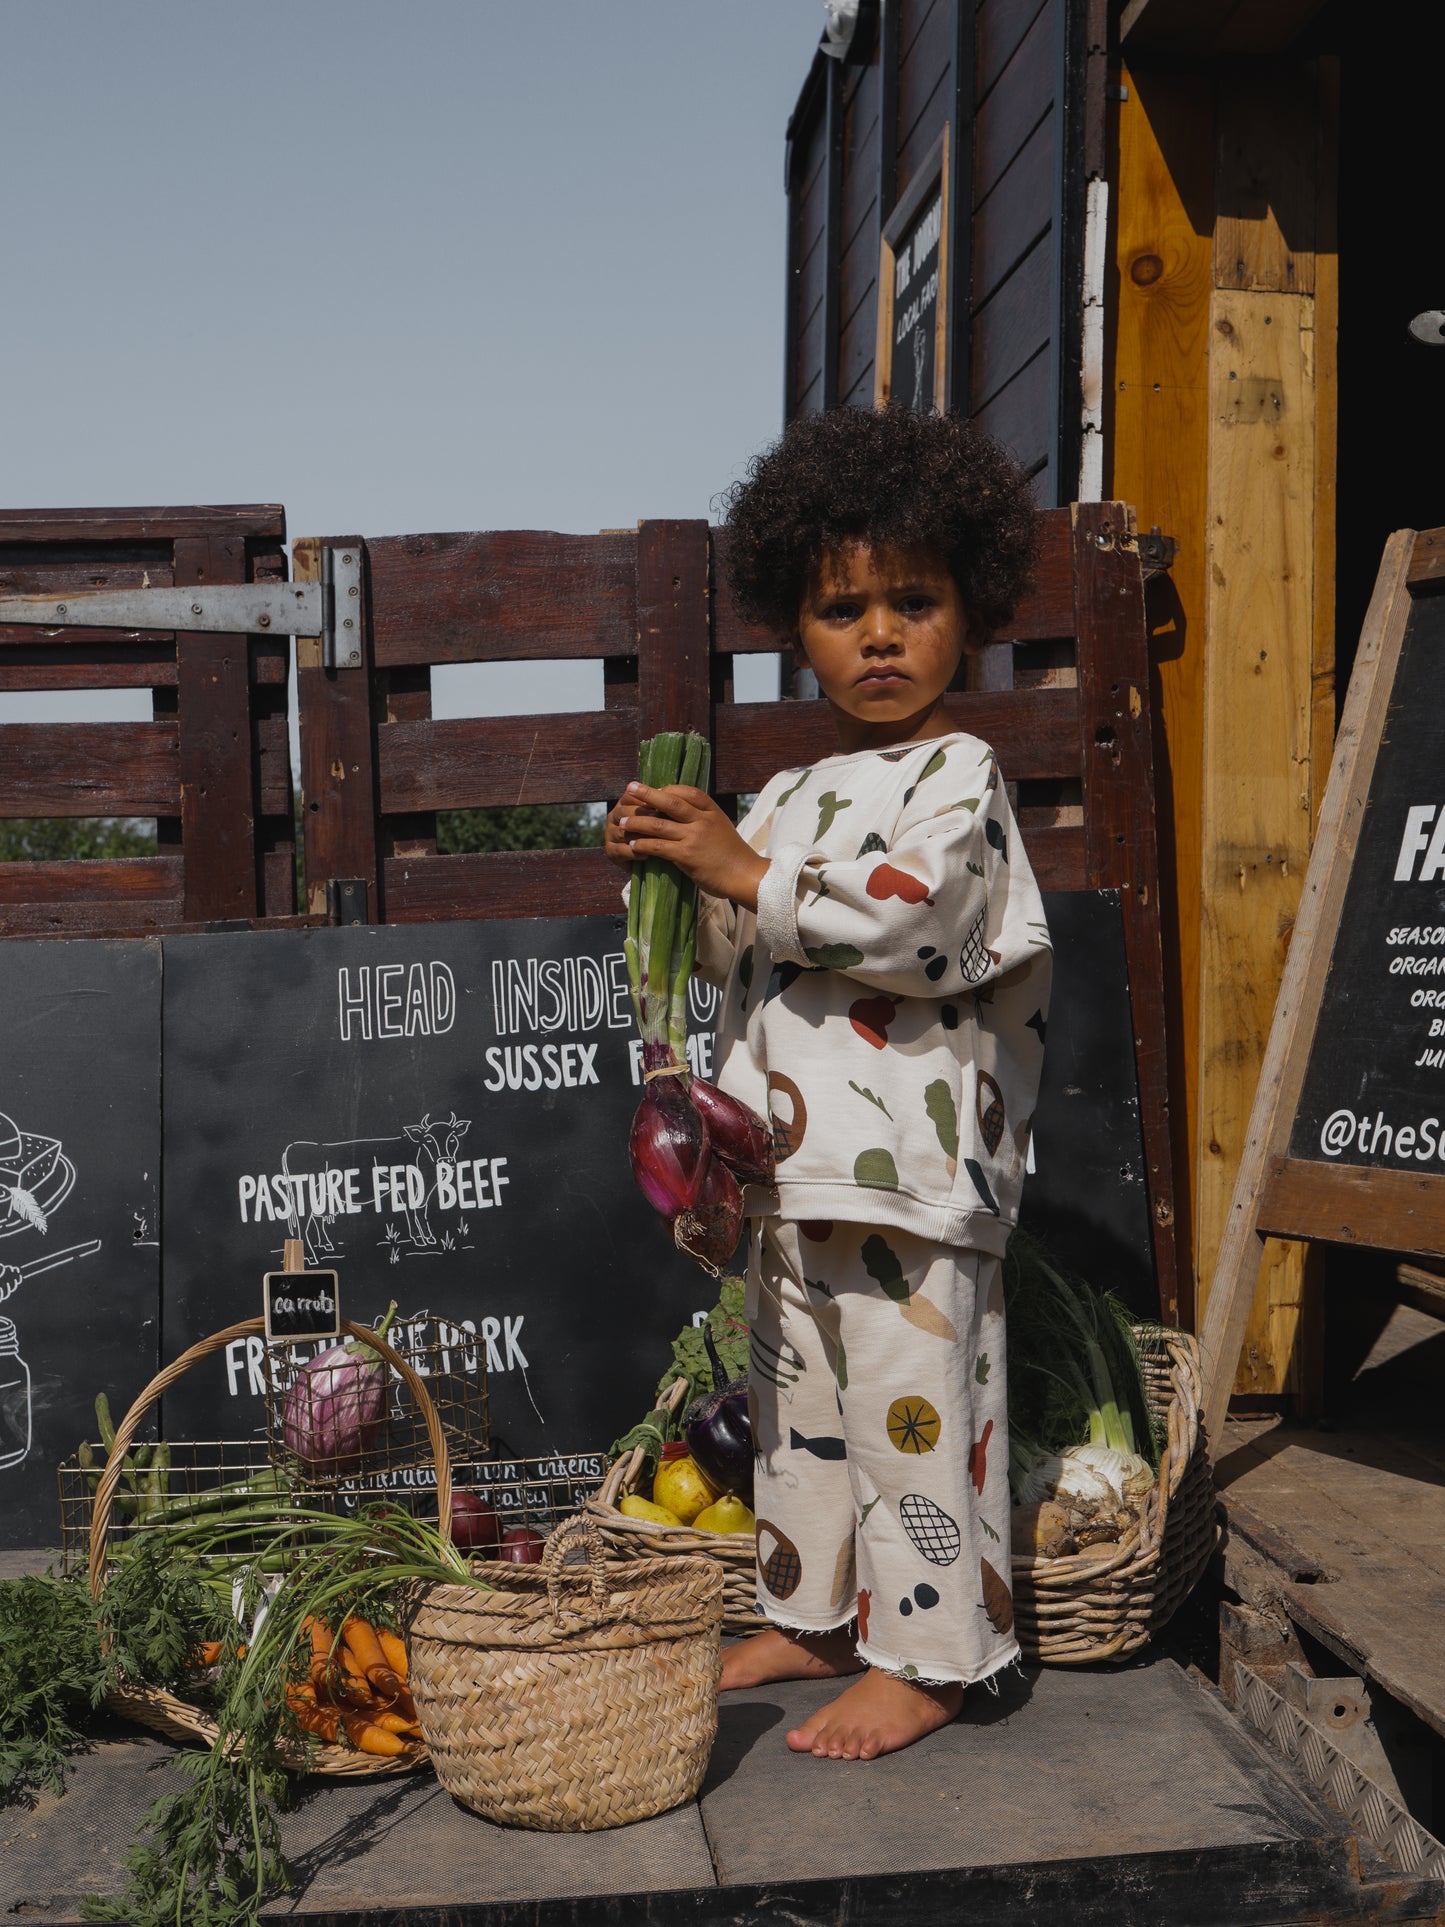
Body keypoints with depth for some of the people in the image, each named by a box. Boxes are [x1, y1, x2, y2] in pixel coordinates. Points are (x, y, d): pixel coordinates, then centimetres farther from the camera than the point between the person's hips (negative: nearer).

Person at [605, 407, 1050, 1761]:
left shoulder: (958, 774, -7)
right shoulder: (794, 794, 16)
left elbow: (904, 909, -24)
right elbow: (732, 952, 18)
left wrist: (744, 870, -20)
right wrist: (675, 872, 0)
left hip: (908, 1169, -8)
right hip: (789, 1167, 8)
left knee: (909, 1410, 0)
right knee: (796, 1400, 18)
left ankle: (925, 1657, 13)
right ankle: (810, 1612, 33)